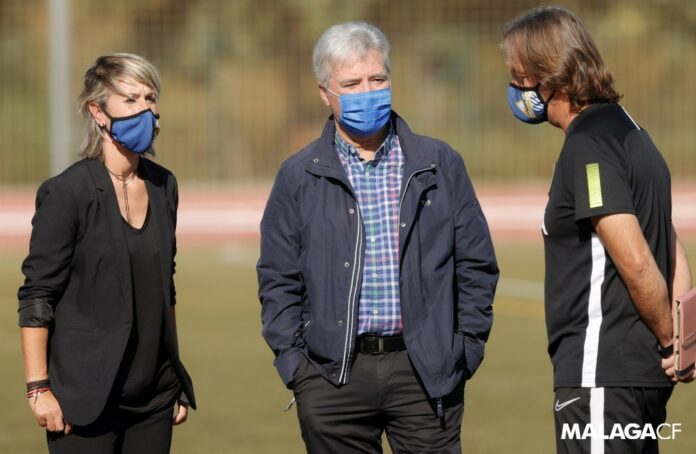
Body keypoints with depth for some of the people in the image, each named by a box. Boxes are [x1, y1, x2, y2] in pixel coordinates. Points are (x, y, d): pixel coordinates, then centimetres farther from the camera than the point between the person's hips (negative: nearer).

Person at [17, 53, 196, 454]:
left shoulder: (163, 186, 10)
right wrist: (38, 387, -13)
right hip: (86, 397, -5)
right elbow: (36, 296, -8)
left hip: (153, 394, 5)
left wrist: (178, 377, 18)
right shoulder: (67, 192, -8)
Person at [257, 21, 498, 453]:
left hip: (426, 370, 0)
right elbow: (279, 282, 8)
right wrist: (292, 360, 0)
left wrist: (467, 348, 4)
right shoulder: (299, 177, 6)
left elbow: (476, 265, 10)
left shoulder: (440, 164, 7)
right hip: (333, 379, 0)